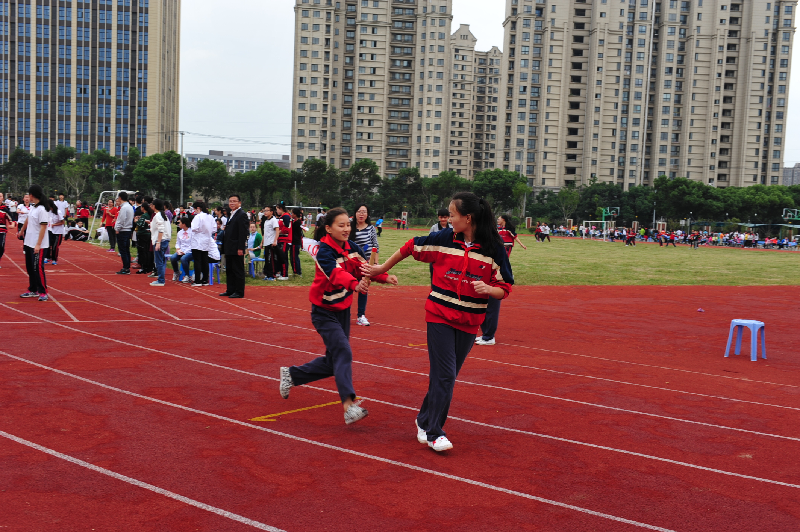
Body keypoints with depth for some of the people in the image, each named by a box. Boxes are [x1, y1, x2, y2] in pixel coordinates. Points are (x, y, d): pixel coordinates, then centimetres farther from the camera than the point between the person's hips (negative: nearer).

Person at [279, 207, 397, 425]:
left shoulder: (351, 247, 1)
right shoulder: (324, 251, -21)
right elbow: (335, 273, -39)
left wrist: (384, 276, -26)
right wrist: (355, 285, -58)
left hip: (343, 310, 8)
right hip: (324, 312, -8)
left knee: (333, 361, 14)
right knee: (343, 352, -23)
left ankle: (292, 375, 35)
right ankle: (349, 405, -29)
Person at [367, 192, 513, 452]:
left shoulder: (493, 249, -8)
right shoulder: (443, 239, -5)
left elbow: (505, 288, -2)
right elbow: (410, 247, 8)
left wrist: (488, 289, -24)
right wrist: (382, 268, 15)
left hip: (469, 323, 1)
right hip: (439, 316, -1)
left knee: (446, 376, 12)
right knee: (445, 375, -8)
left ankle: (424, 421, 32)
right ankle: (434, 433, 3)